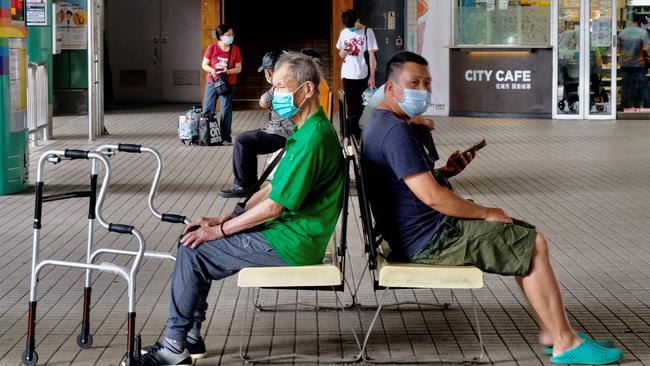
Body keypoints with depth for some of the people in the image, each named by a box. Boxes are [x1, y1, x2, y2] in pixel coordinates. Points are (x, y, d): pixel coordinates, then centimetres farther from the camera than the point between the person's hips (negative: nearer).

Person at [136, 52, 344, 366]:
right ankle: (191, 336, 15)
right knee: (198, 241, 11)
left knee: (193, 251, -10)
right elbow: (272, 189, 16)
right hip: (287, 232, 10)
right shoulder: (305, 132, 13)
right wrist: (223, 219, 8)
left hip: (289, 244, -10)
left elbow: (274, 205, -22)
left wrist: (219, 230, -12)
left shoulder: (313, 139, -22)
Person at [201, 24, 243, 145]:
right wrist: (212, 70, -21)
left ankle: (226, 137, 6)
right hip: (212, 83, 0)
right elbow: (204, 65, -1)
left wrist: (227, 72, -19)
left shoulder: (235, 50, -3)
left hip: (228, 84, 0)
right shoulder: (212, 48, -6)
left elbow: (238, 68, 0)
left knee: (226, 111, -1)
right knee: (207, 110, 3)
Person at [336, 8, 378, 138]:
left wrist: (372, 76, -8)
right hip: (347, 75, 4)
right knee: (351, 106, 4)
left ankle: (357, 135, 4)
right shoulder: (344, 33, 9)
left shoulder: (367, 32, -5)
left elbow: (371, 55, -5)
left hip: (362, 75, -4)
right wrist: (343, 53, -8)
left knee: (360, 106, -2)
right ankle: (354, 135, 9)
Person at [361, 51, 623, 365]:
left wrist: (444, 171, 6)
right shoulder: (396, 130, -21)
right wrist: (485, 213, -13)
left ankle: (553, 330, 12)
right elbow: (431, 196, -26)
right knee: (534, 245, -10)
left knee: (527, 236, 15)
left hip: (419, 234, 11)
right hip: (429, 241, -11)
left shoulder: (381, 124, 14)